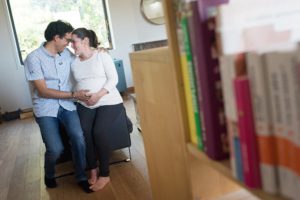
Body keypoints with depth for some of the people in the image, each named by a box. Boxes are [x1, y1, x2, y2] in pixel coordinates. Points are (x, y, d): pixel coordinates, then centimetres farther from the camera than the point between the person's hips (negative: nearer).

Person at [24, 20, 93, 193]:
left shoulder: (67, 54, 5)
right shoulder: (34, 58, -10)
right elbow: (43, 91, -15)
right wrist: (74, 95, -17)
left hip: (66, 105, 4)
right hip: (46, 108, -4)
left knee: (78, 137, -19)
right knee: (56, 149, -16)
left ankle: (81, 177, 3)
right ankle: (49, 174, 18)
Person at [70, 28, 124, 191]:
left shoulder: (102, 56, -1)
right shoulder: (73, 62, 13)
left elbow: (113, 79, -8)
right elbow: (75, 84, 14)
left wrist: (98, 95, -19)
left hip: (108, 102, -4)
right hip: (85, 104, 4)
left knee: (99, 131, -26)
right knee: (83, 132, -24)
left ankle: (105, 174, -10)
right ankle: (92, 170, -9)